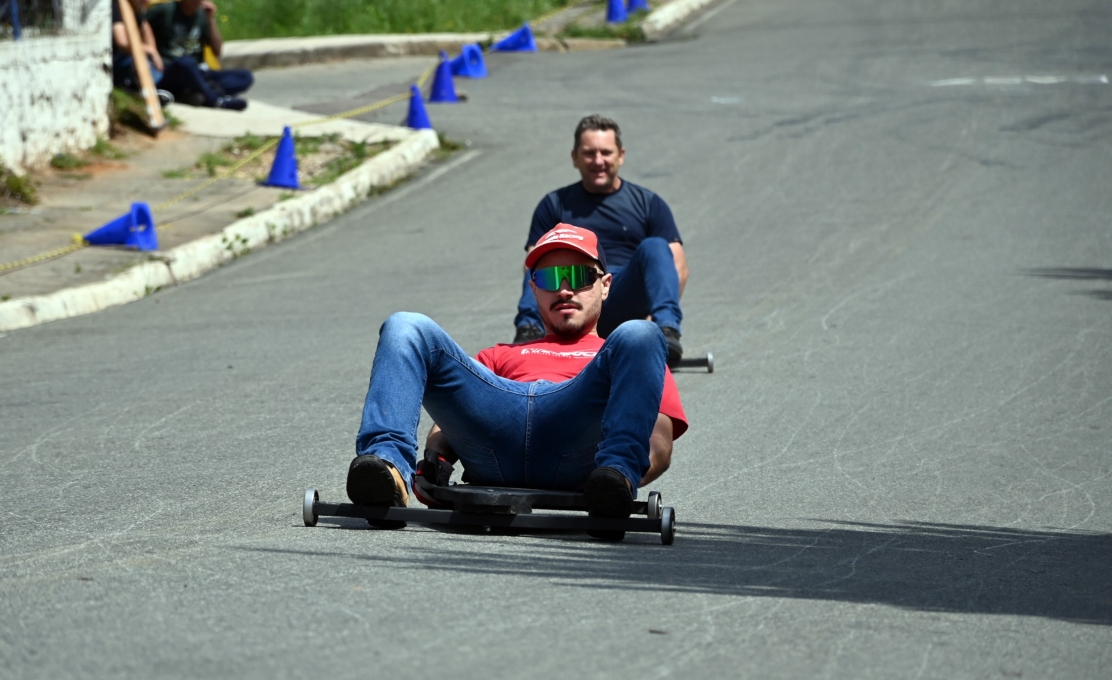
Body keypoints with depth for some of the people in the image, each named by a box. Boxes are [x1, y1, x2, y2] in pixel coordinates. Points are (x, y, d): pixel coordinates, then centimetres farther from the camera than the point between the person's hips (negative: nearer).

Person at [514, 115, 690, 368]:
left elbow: (677, 267, 7)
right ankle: (529, 328, -42)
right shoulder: (555, 205, 17)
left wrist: (658, 317, -11)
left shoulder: (649, 204, 16)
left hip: (623, 304, 0)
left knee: (654, 247, -26)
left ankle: (667, 328, -44)